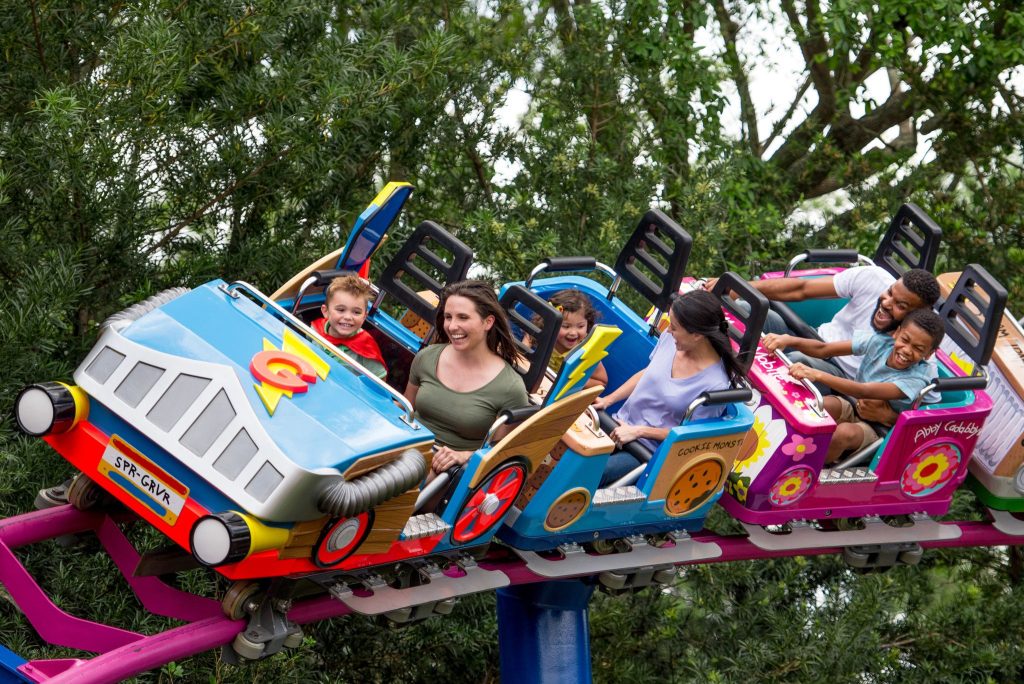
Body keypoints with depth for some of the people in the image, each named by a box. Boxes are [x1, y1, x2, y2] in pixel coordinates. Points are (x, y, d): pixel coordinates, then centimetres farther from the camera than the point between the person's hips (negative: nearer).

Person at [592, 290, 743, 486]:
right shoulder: (669, 338, -6)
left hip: (648, 453, -7)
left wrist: (638, 431, -16)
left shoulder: (715, 385, -23)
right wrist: (607, 400, 4)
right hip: (620, 424, 7)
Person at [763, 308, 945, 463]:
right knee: (826, 405, -33)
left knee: (844, 433, -37)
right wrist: (789, 340, -34)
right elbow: (823, 349, -14)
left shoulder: (917, 378, -25)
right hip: (852, 408, 4)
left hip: (874, 430, -3)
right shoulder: (880, 342, -12)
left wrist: (818, 375, -51)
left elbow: (865, 392, -38)